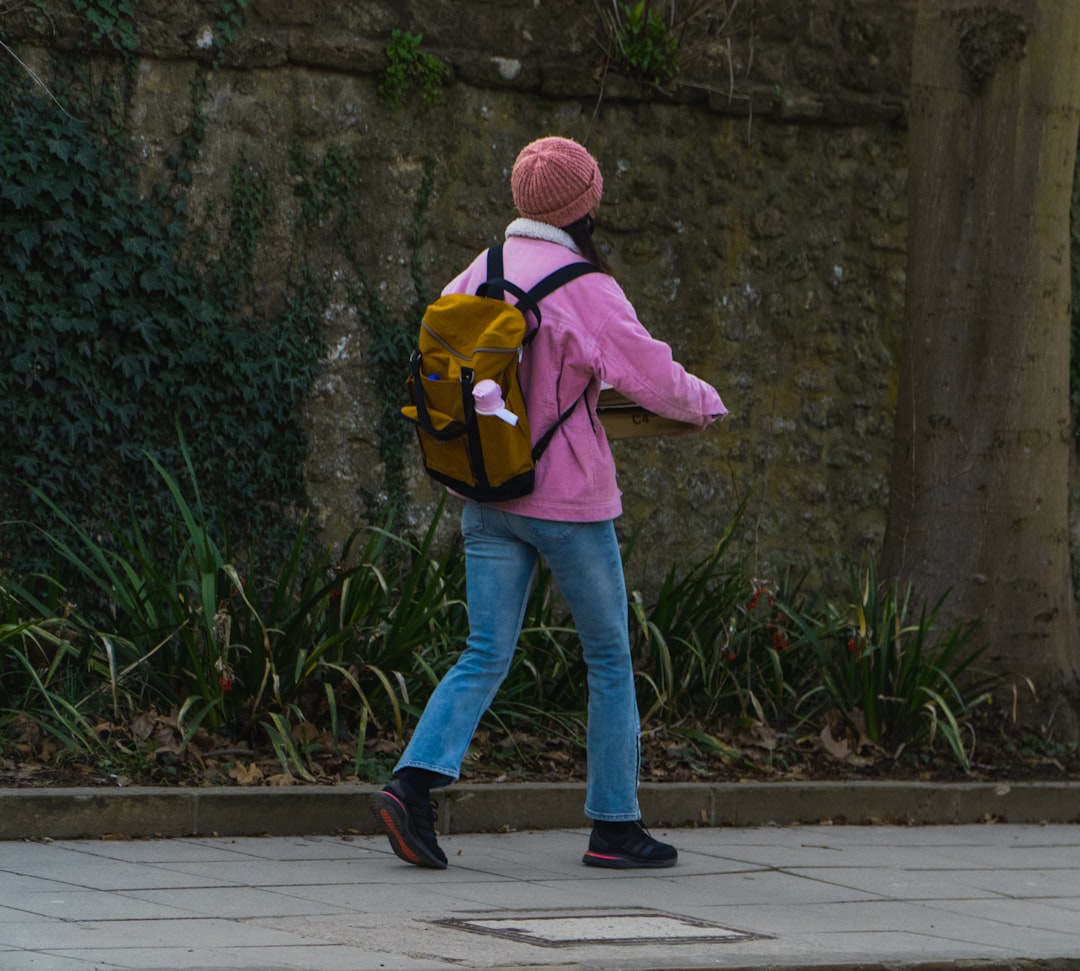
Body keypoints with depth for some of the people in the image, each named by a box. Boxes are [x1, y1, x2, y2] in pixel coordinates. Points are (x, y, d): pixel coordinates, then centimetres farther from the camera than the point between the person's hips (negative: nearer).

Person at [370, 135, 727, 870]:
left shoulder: (477, 275, 2)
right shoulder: (585, 289, -16)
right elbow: (655, 377, -13)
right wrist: (706, 403, 8)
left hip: (487, 497, 5)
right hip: (569, 500, -5)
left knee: (487, 654, 7)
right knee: (610, 658, 9)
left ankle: (415, 780, -14)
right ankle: (615, 824, 13)